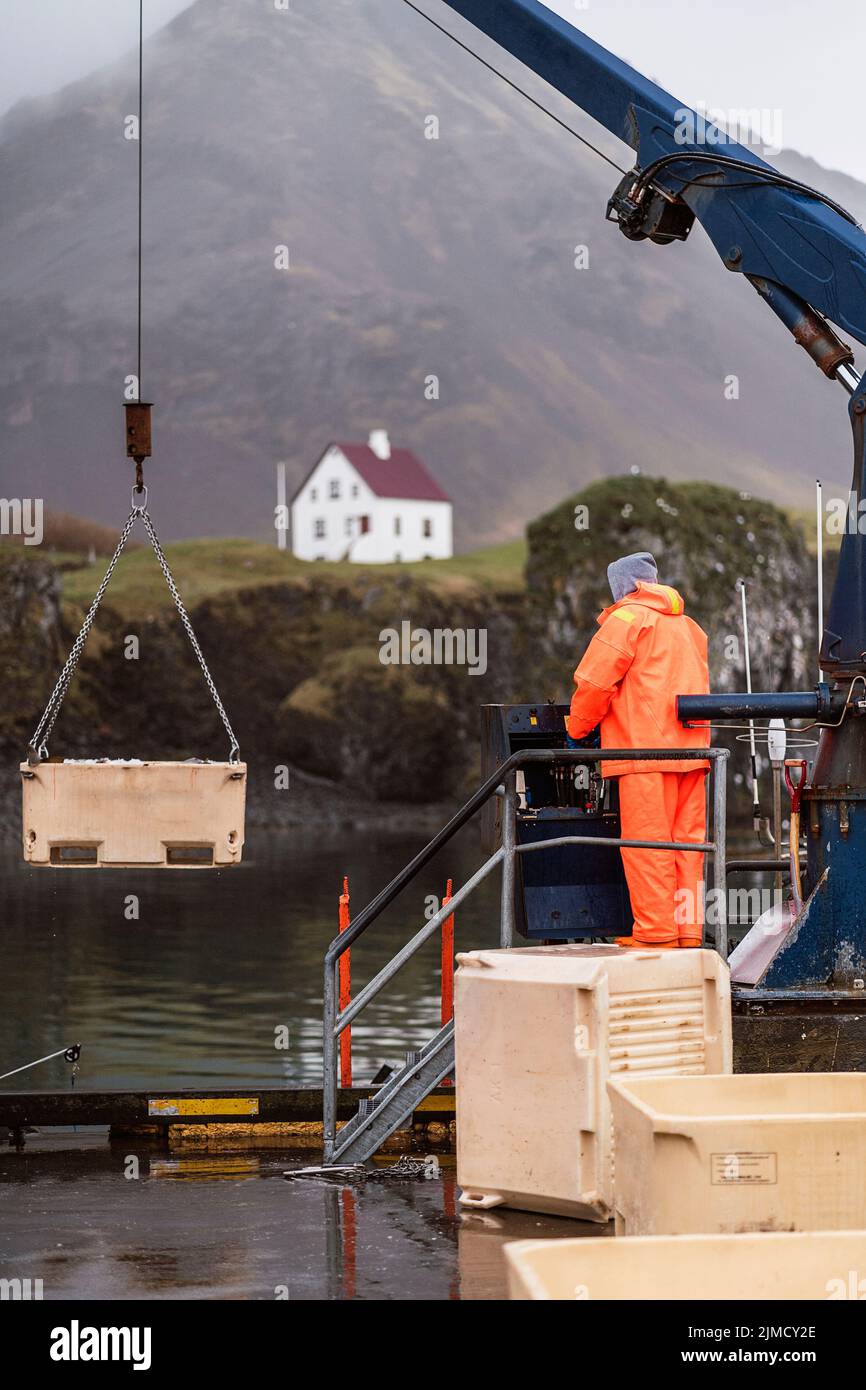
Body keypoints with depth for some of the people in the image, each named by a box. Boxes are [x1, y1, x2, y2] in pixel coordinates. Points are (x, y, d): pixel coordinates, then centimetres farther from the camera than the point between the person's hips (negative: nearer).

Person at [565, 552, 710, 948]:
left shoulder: (627, 619, -2)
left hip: (646, 749, -7)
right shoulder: (688, 626, 23)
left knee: (646, 841, -6)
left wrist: (577, 727, 8)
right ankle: (688, 930, 7)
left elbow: (594, 682, -7)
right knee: (687, 841, 7)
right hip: (692, 748, 7)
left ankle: (655, 932, -8)